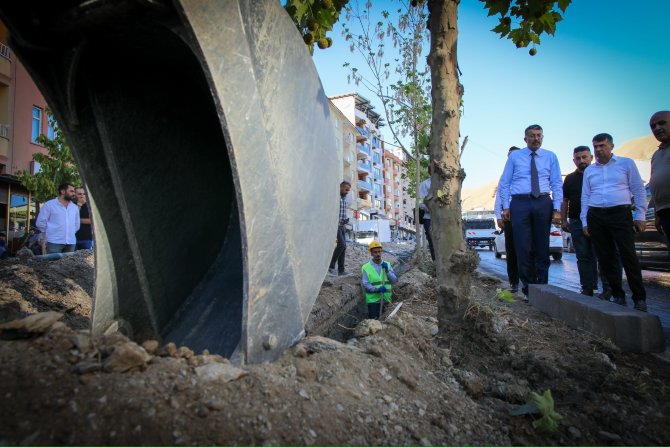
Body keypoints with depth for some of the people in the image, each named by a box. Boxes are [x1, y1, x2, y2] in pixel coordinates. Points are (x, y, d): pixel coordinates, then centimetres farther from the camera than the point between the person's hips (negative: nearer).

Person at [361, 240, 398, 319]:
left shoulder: (387, 265, 7)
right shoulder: (366, 267, -5)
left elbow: (395, 281, 2)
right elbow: (365, 285, -10)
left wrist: (387, 271, -12)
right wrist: (377, 289, -24)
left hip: (386, 300, 4)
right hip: (373, 300, -4)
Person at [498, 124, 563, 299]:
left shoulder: (550, 157, 11)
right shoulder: (514, 156, 8)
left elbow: (557, 184, 7)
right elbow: (504, 183, 6)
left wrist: (557, 209, -3)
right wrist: (506, 206, -3)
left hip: (543, 203, 1)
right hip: (520, 203, -1)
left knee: (542, 247, 7)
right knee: (523, 247, -1)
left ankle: (542, 288, 18)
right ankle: (528, 288, 11)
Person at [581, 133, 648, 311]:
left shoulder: (626, 163, 8)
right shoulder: (589, 170, 16)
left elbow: (638, 190, 5)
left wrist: (640, 216, -2)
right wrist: (585, 222, 10)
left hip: (620, 213, -3)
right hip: (596, 216, 3)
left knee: (628, 256, -10)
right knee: (605, 258, 3)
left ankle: (639, 298, 0)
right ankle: (617, 295, 13)